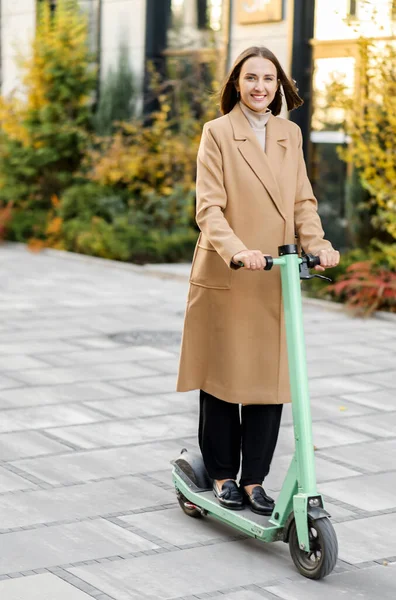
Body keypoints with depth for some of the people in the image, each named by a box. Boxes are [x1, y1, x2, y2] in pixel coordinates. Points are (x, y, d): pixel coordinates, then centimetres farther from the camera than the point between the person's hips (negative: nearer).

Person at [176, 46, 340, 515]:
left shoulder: (291, 135, 12)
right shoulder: (217, 133, -3)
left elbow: (303, 201, 10)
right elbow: (209, 208, -11)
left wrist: (317, 243, -10)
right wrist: (237, 250, -28)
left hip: (275, 280, 4)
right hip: (224, 278, -4)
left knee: (270, 381, 2)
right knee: (222, 378, 4)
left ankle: (254, 479, 16)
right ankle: (222, 475, 20)